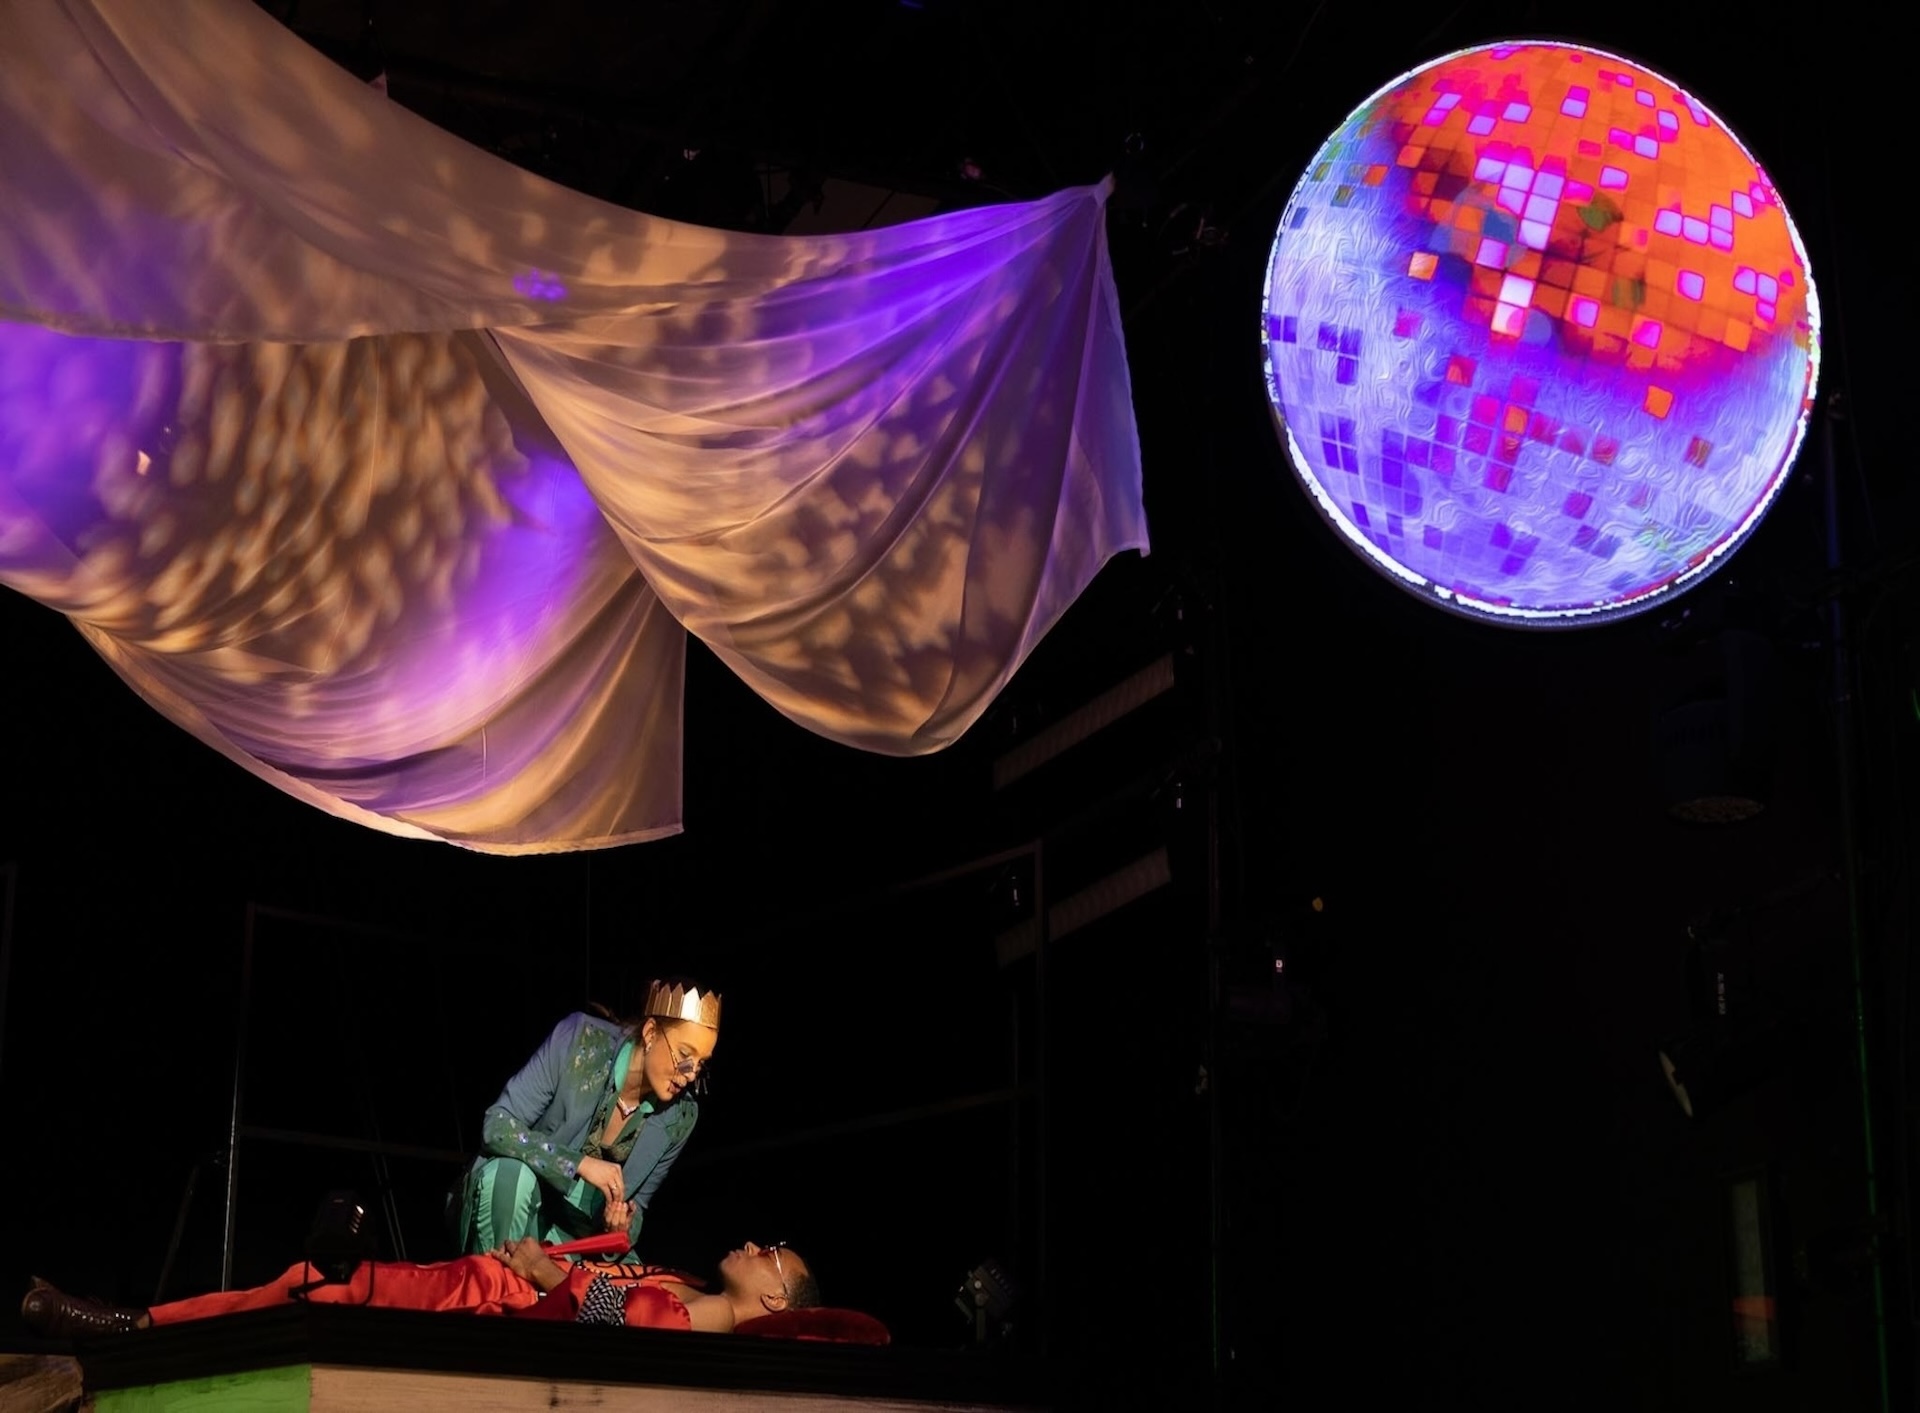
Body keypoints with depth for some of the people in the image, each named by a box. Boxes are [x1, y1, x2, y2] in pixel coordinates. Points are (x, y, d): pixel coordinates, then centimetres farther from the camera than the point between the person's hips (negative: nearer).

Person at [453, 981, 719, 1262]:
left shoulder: (679, 1117, -10)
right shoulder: (578, 1042, -20)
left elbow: (635, 1203, 2)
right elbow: (497, 1125, -22)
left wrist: (624, 1225, -22)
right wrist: (581, 1164, -32)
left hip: (582, 1233, 3)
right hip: (512, 1204, -3)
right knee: (513, 1172, -34)